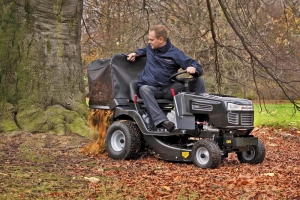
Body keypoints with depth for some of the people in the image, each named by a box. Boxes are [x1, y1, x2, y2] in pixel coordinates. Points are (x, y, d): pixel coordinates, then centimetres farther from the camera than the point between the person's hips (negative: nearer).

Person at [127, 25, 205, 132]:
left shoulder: (175, 53, 0)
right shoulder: (150, 48, 13)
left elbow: (198, 68, -4)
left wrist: (193, 69, -28)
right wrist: (136, 53, 21)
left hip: (169, 90, 0)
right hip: (151, 88, 1)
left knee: (199, 81, -16)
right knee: (144, 89, -39)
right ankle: (161, 121, -53)